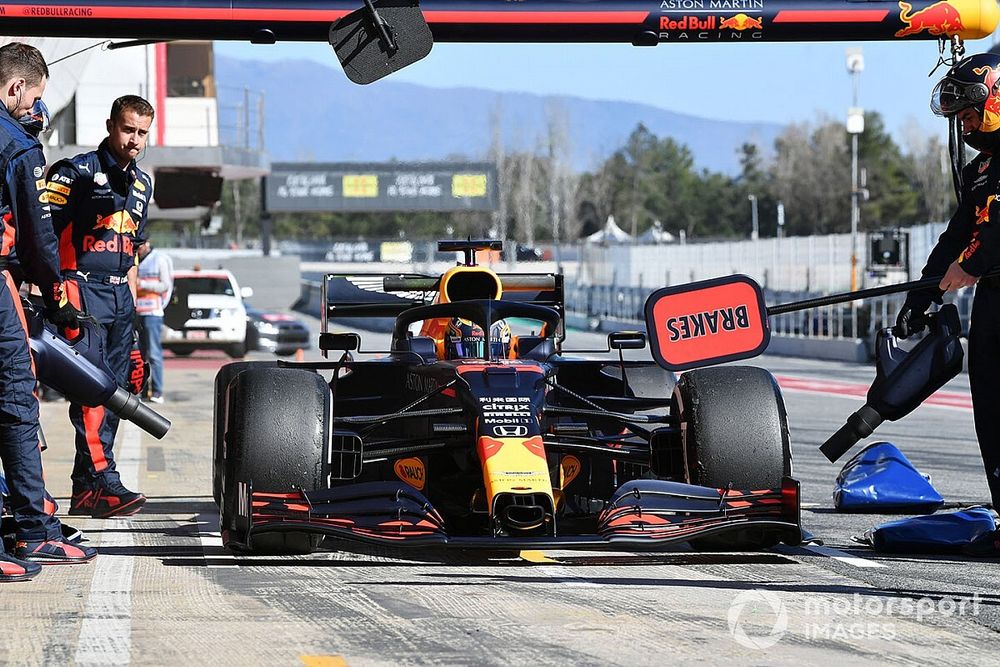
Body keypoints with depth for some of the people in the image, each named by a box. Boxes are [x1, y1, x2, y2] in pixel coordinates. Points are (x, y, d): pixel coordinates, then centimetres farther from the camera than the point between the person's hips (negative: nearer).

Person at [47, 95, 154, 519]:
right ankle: (103, 482, -25)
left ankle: (84, 491, 8)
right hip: (83, 289, -7)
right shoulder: (76, 173, -5)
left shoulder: (142, 185, 18)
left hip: (120, 295, 8)